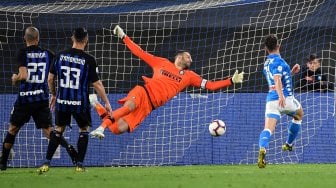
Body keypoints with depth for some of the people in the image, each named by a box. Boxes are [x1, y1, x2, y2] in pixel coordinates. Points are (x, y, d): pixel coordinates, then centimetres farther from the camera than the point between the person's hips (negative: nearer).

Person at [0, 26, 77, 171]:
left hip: (25, 98, -3)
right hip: (42, 98, 3)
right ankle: (70, 149, -20)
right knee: (48, 131, 4)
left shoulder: (22, 53, -8)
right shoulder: (48, 54, 4)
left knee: (12, 129, 14)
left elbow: (23, 75, -18)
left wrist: (15, 78, 2)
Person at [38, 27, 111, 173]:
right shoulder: (89, 60, -11)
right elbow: (97, 84, -9)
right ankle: (79, 165, 12)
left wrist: (53, 94, 24)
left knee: (58, 130, 16)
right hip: (80, 103, -3)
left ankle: (46, 163, 9)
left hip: (62, 101, 3)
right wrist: (106, 102, 2)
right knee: (84, 130, 17)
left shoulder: (60, 56, -1)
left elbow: (50, 79, 7)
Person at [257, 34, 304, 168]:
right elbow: (277, 79, -25)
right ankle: (289, 144, 29)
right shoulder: (278, 60, -9)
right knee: (299, 114, 27)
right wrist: (281, 96, -36)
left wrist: (291, 72, 28)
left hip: (271, 99, 6)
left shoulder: (267, 63, 18)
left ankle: (262, 150, -39)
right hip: (286, 98, -6)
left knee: (268, 129, -10)